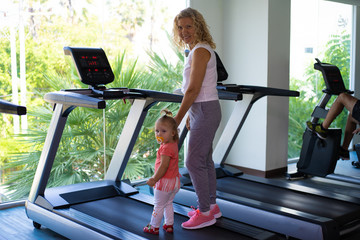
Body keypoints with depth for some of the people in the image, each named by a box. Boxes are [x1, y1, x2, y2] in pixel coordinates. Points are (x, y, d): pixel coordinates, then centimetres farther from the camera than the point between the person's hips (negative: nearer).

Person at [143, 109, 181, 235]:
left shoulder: (166, 148, -24)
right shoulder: (173, 144, 3)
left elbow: (163, 166, -25)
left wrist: (154, 179, -19)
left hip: (165, 182, -9)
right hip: (174, 181, 9)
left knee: (158, 206, 7)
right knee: (168, 204, 22)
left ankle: (154, 227, 19)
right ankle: (169, 225, 29)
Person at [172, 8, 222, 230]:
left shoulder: (200, 51, -17)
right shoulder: (201, 49, 14)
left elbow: (193, 89, -21)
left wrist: (177, 119, -18)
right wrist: (189, 116, 20)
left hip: (205, 111, -10)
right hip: (203, 110, 10)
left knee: (194, 162, -6)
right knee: (205, 159, 16)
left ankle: (205, 213, 4)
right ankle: (211, 205, 27)